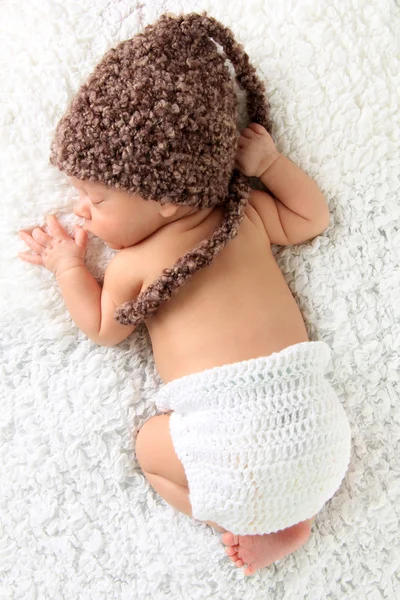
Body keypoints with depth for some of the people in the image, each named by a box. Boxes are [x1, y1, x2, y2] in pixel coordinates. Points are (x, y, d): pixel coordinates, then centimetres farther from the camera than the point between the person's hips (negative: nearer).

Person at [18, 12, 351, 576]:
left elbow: (103, 329, 15)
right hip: (317, 424, 5)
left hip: (226, 437, -4)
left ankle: (265, 527, 15)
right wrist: (269, 160, 15)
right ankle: (297, 508, 19)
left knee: (150, 446, 22)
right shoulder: (246, 211, 7)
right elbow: (312, 218, 23)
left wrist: (67, 265, 25)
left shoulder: (133, 264, -2)